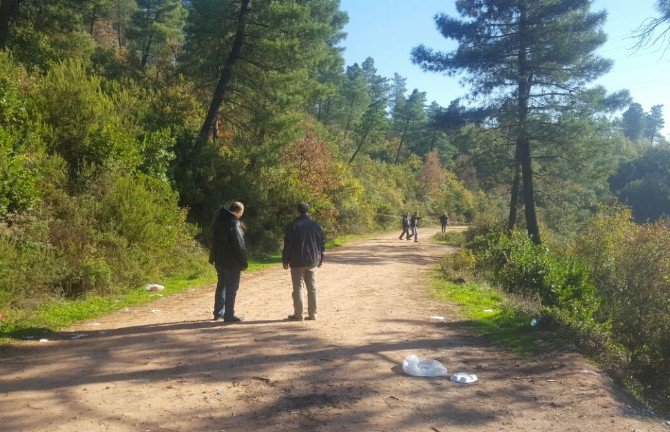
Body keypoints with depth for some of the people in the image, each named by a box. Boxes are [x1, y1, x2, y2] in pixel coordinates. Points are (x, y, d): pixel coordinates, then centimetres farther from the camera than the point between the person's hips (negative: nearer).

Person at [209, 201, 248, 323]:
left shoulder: (219, 220, 5)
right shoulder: (233, 224, -21)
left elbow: (215, 241, 13)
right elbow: (239, 245, -20)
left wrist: (213, 257, 19)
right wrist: (244, 262, -12)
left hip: (219, 260, 8)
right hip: (232, 262, -8)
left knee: (221, 285, 20)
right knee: (231, 288, 0)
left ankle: (218, 312, 30)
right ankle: (229, 315, 5)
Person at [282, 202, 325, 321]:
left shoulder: (293, 225, -8)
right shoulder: (316, 225, 3)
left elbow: (287, 244, -8)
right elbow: (322, 243, 8)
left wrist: (285, 260, 1)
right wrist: (320, 259, 18)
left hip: (297, 262, -4)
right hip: (312, 262, 4)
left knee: (298, 288, 1)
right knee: (312, 288, 10)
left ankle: (298, 314, 2)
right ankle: (312, 314, 12)